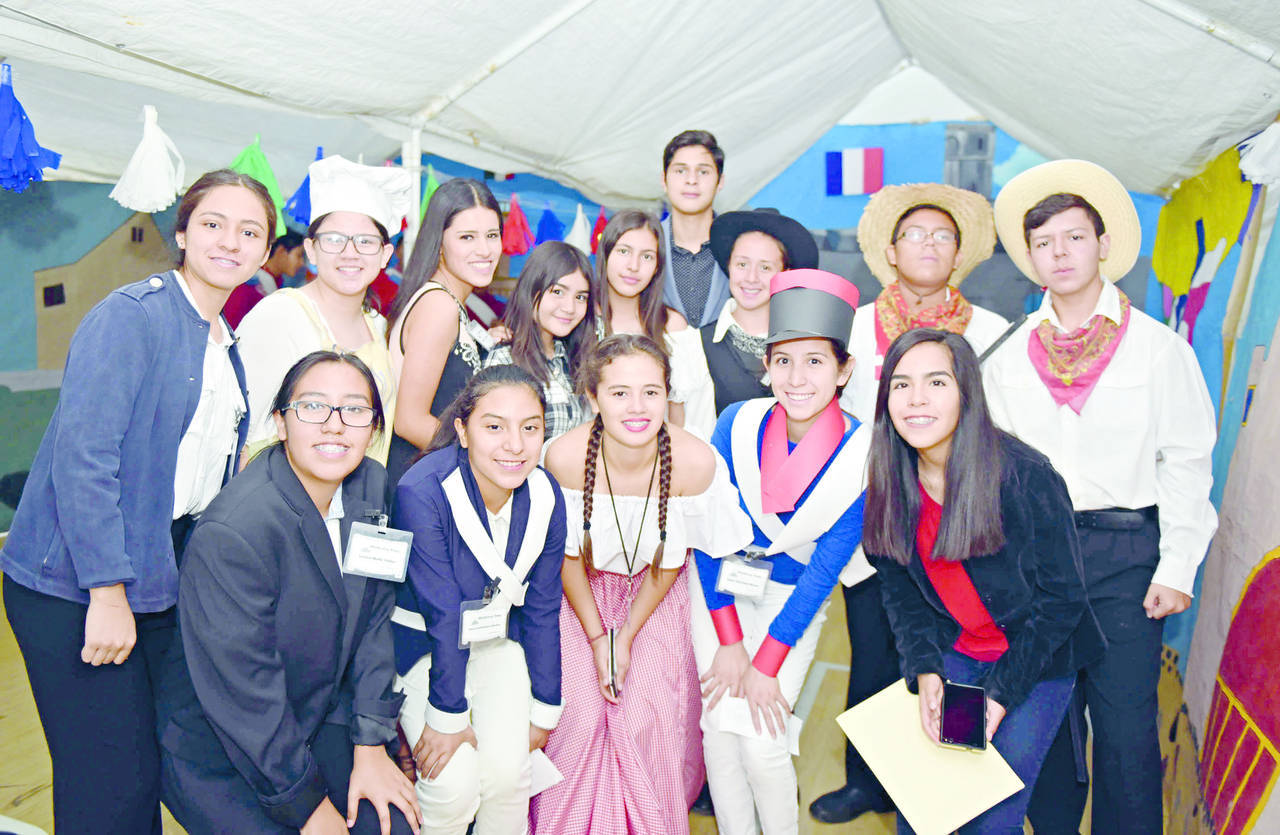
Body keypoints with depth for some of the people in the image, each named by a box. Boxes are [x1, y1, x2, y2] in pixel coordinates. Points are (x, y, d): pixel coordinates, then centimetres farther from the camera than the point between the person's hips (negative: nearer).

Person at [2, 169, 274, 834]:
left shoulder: (229, 346, 13)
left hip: (158, 581, 7)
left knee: (154, 766, 14)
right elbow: (82, 457, -18)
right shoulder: (130, 315, -12)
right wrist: (107, 594, -19)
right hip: (76, 587, -7)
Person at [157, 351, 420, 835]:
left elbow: (373, 617, -1)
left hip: (318, 718, 6)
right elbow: (243, 692, -23)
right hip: (217, 754, -5)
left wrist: (370, 746, -3)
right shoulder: (232, 532, -28)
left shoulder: (371, 486, -7)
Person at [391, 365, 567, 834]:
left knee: (507, 770, -13)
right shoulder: (423, 493, -29)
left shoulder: (546, 495, -13)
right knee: (455, 783, -17)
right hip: (422, 642, -3)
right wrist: (447, 715, -17)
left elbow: (542, 611, -3)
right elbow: (442, 614, -24)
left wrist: (545, 708, 2)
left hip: (499, 640, 3)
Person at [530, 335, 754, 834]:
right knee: (579, 712, -6)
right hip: (581, 592, 0)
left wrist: (627, 636, -7)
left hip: (654, 596, 0)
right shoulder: (565, 456, -27)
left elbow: (671, 560, -11)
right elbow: (568, 557, -11)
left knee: (649, 718, -6)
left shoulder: (695, 462, -28)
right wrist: (597, 638, -8)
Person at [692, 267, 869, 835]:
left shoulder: (864, 453, -16)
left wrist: (767, 664, -12)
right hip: (720, 588, 1)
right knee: (719, 727, -6)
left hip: (794, 601, -1)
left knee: (762, 741, -11)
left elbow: (827, 566, -12)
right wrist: (729, 641, -10)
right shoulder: (739, 424, -14)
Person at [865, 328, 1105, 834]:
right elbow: (899, 590, 2)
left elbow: (1062, 598, -14)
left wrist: (1001, 693, -16)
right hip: (953, 653, 4)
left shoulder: (1027, 478, -23)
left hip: (1037, 661, -3)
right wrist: (925, 670, -11)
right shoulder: (892, 482, -9)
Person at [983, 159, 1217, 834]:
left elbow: (1186, 462, 1)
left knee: (1126, 726, -1)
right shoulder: (1008, 358, 9)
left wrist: (1177, 567, -5)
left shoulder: (1159, 348, 3)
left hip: (1123, 551, -2)